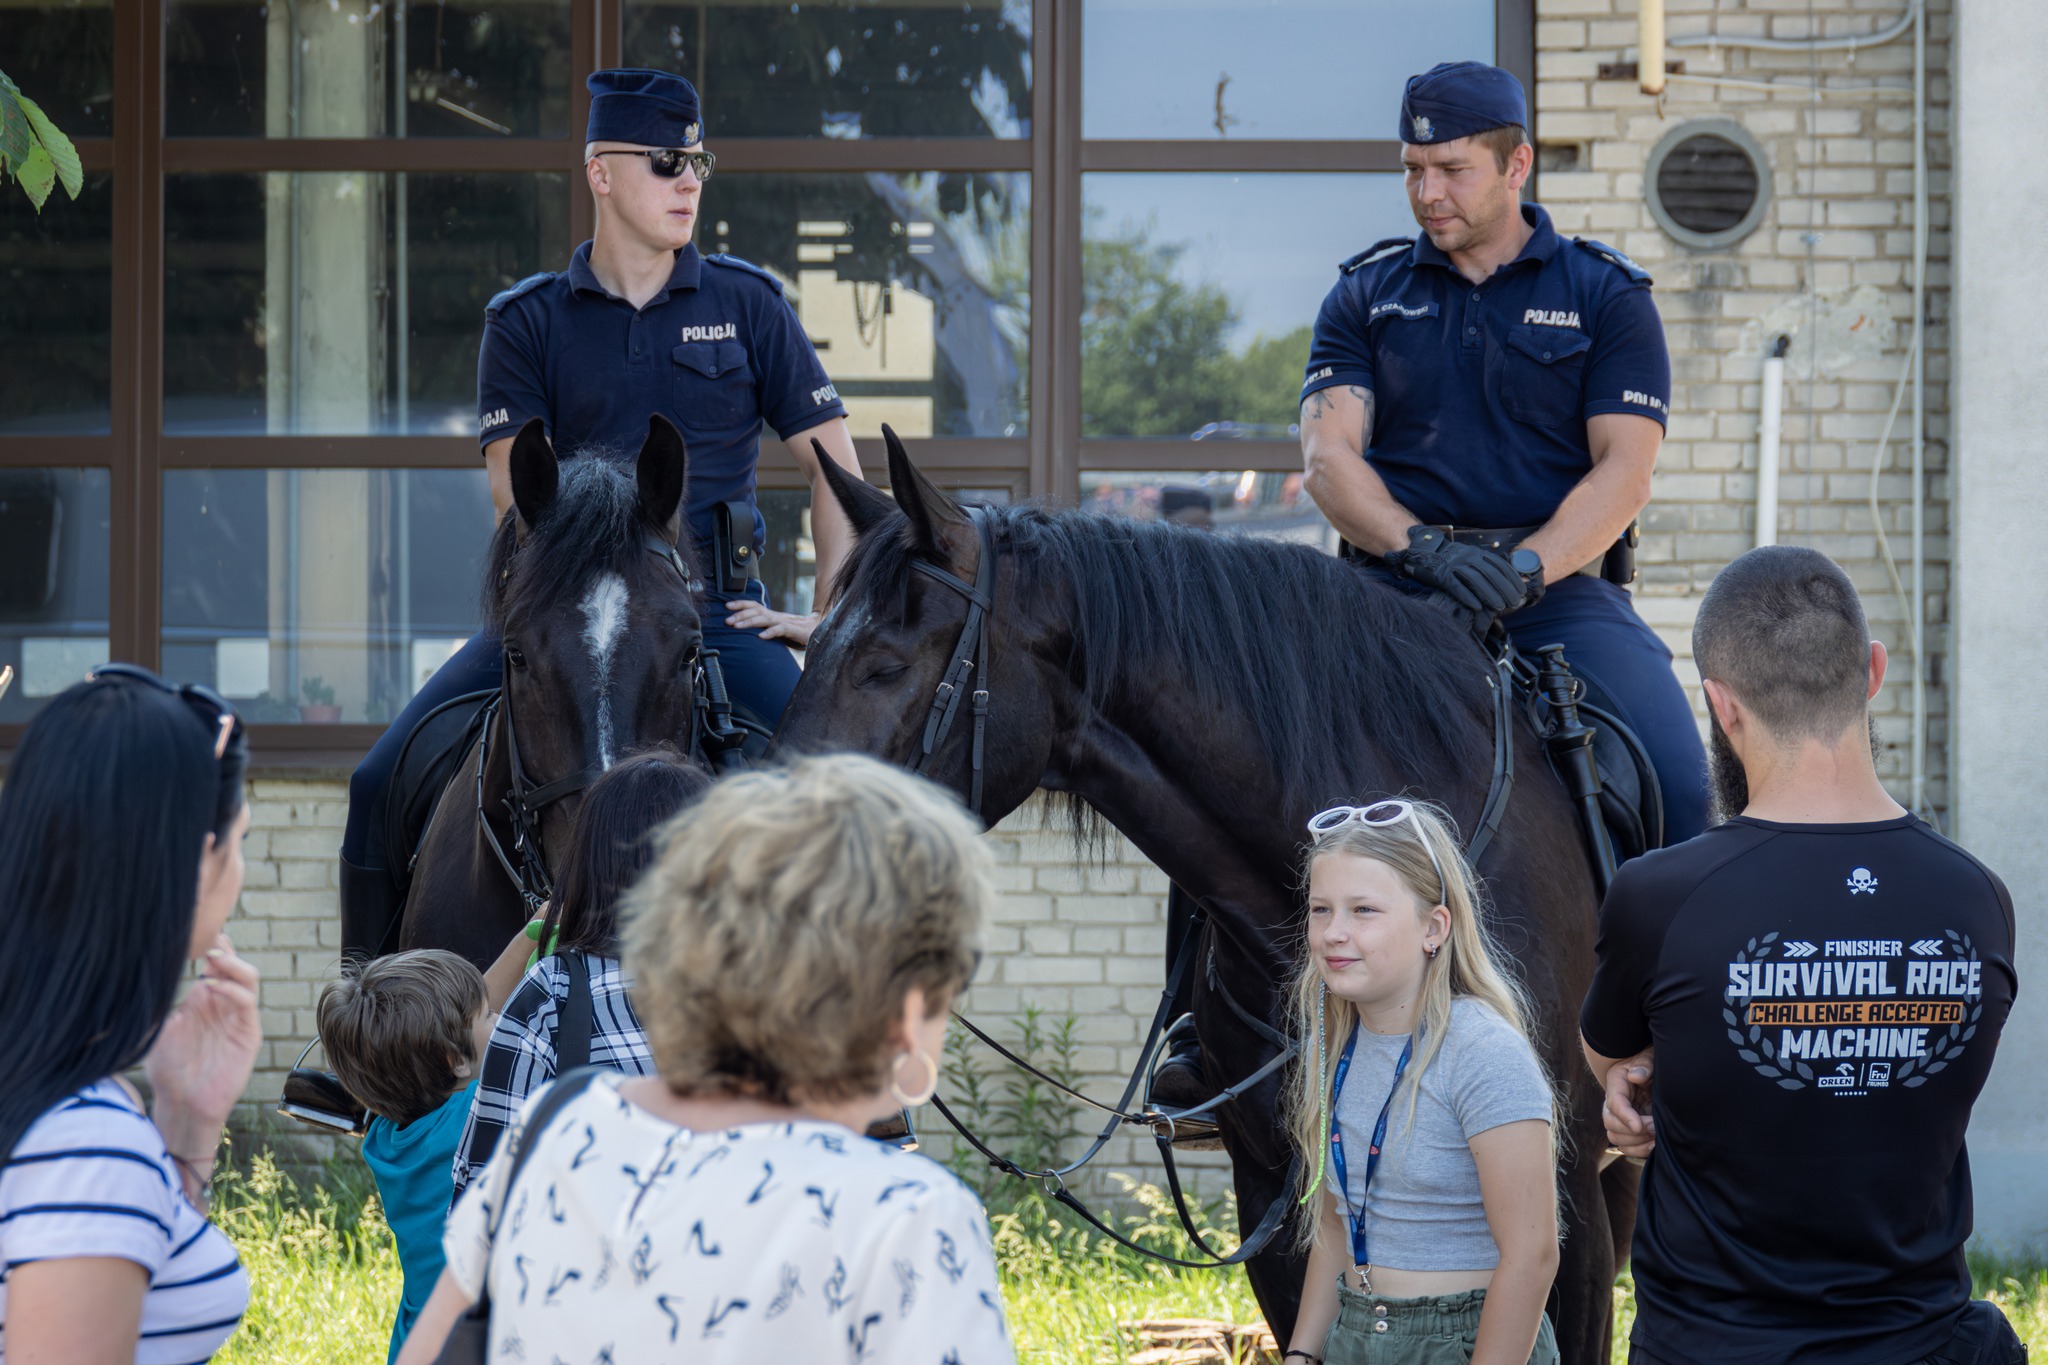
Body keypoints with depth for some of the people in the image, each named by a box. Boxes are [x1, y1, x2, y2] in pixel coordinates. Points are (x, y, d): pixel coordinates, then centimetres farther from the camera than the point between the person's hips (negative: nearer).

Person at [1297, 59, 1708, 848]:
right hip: (1400, 584, 1)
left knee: (1681, 782, -23)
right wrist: (1424, 547, -17)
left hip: (1560, 581, -1)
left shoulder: (1606, 296, 9)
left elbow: (1623, 471, -1)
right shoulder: (1366, 295, 14)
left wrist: (1524, 567, -18)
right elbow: (1328, 455, 2)